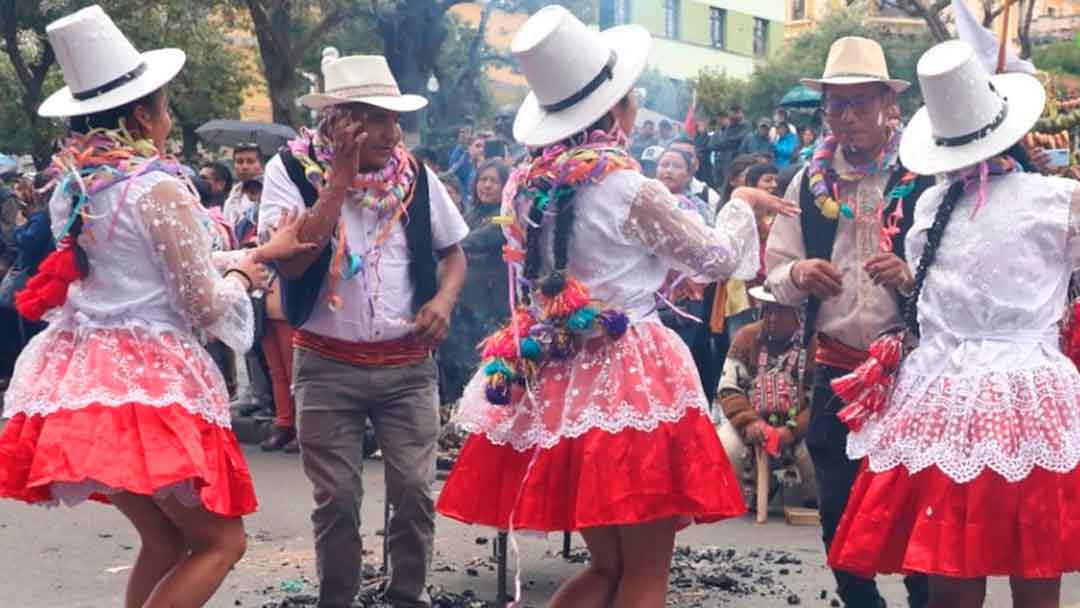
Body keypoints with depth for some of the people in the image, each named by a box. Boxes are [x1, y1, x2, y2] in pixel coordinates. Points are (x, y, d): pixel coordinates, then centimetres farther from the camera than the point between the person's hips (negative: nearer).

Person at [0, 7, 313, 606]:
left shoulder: (71, 186, 10)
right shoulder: (158, 186, -14)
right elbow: (205, 305, -11)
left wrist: (259, 251, 23)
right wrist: (241, 275, 11)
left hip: (85, 378, 8)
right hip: (148, 383, -8)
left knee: (164, 541, 19)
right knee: (220, 540, 3)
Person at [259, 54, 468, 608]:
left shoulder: (413, 173, 1)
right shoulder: (291, 169, -7)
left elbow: (453, 250, 13)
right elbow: (292, 260, -20)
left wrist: (444, 298, -9)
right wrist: (342, 174, -20)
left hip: (408, 364, 2)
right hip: (327, 366, -2)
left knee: (414, 491, 3)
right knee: (337, 499, 5)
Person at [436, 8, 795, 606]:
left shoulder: (527, 185, 5)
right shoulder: (631, 190, -13)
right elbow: (716, 259, 2)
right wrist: (739, 206, 21)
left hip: (558, 382, 7)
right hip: (630, 381, -7)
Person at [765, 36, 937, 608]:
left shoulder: (926, 176, -4)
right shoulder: (809, 182, 8)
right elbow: (775, 276, 13)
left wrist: (911, 274, -23)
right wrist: (800, 274, -9)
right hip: (837, 367, 4)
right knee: (839, 511, 10)